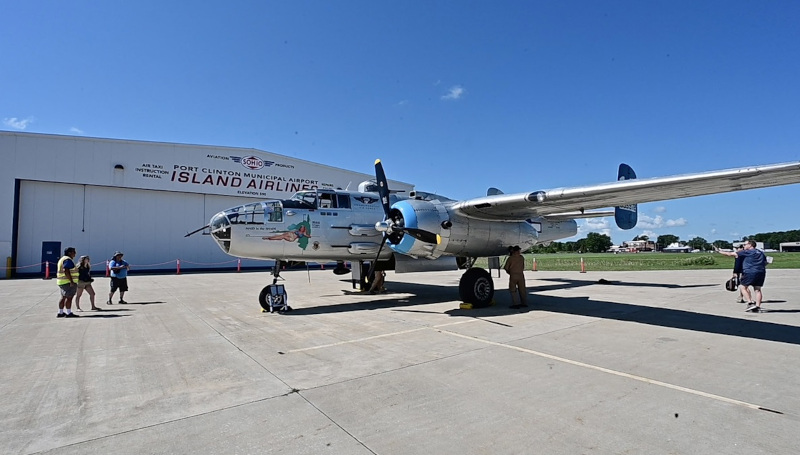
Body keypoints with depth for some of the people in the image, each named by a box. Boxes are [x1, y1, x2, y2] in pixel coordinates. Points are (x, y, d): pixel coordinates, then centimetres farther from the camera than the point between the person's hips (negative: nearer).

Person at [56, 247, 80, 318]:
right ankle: (68, 313, -8)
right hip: (68, 282, -11)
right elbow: (66, 271, -24)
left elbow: (61, 271, 23)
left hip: (62, 282, 11)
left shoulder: (62, 259, 20)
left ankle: (60, 313, 18)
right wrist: (71, 281, -25)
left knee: (63, 297, 14)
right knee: (69, 297, -8)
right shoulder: (68, 260, -14)